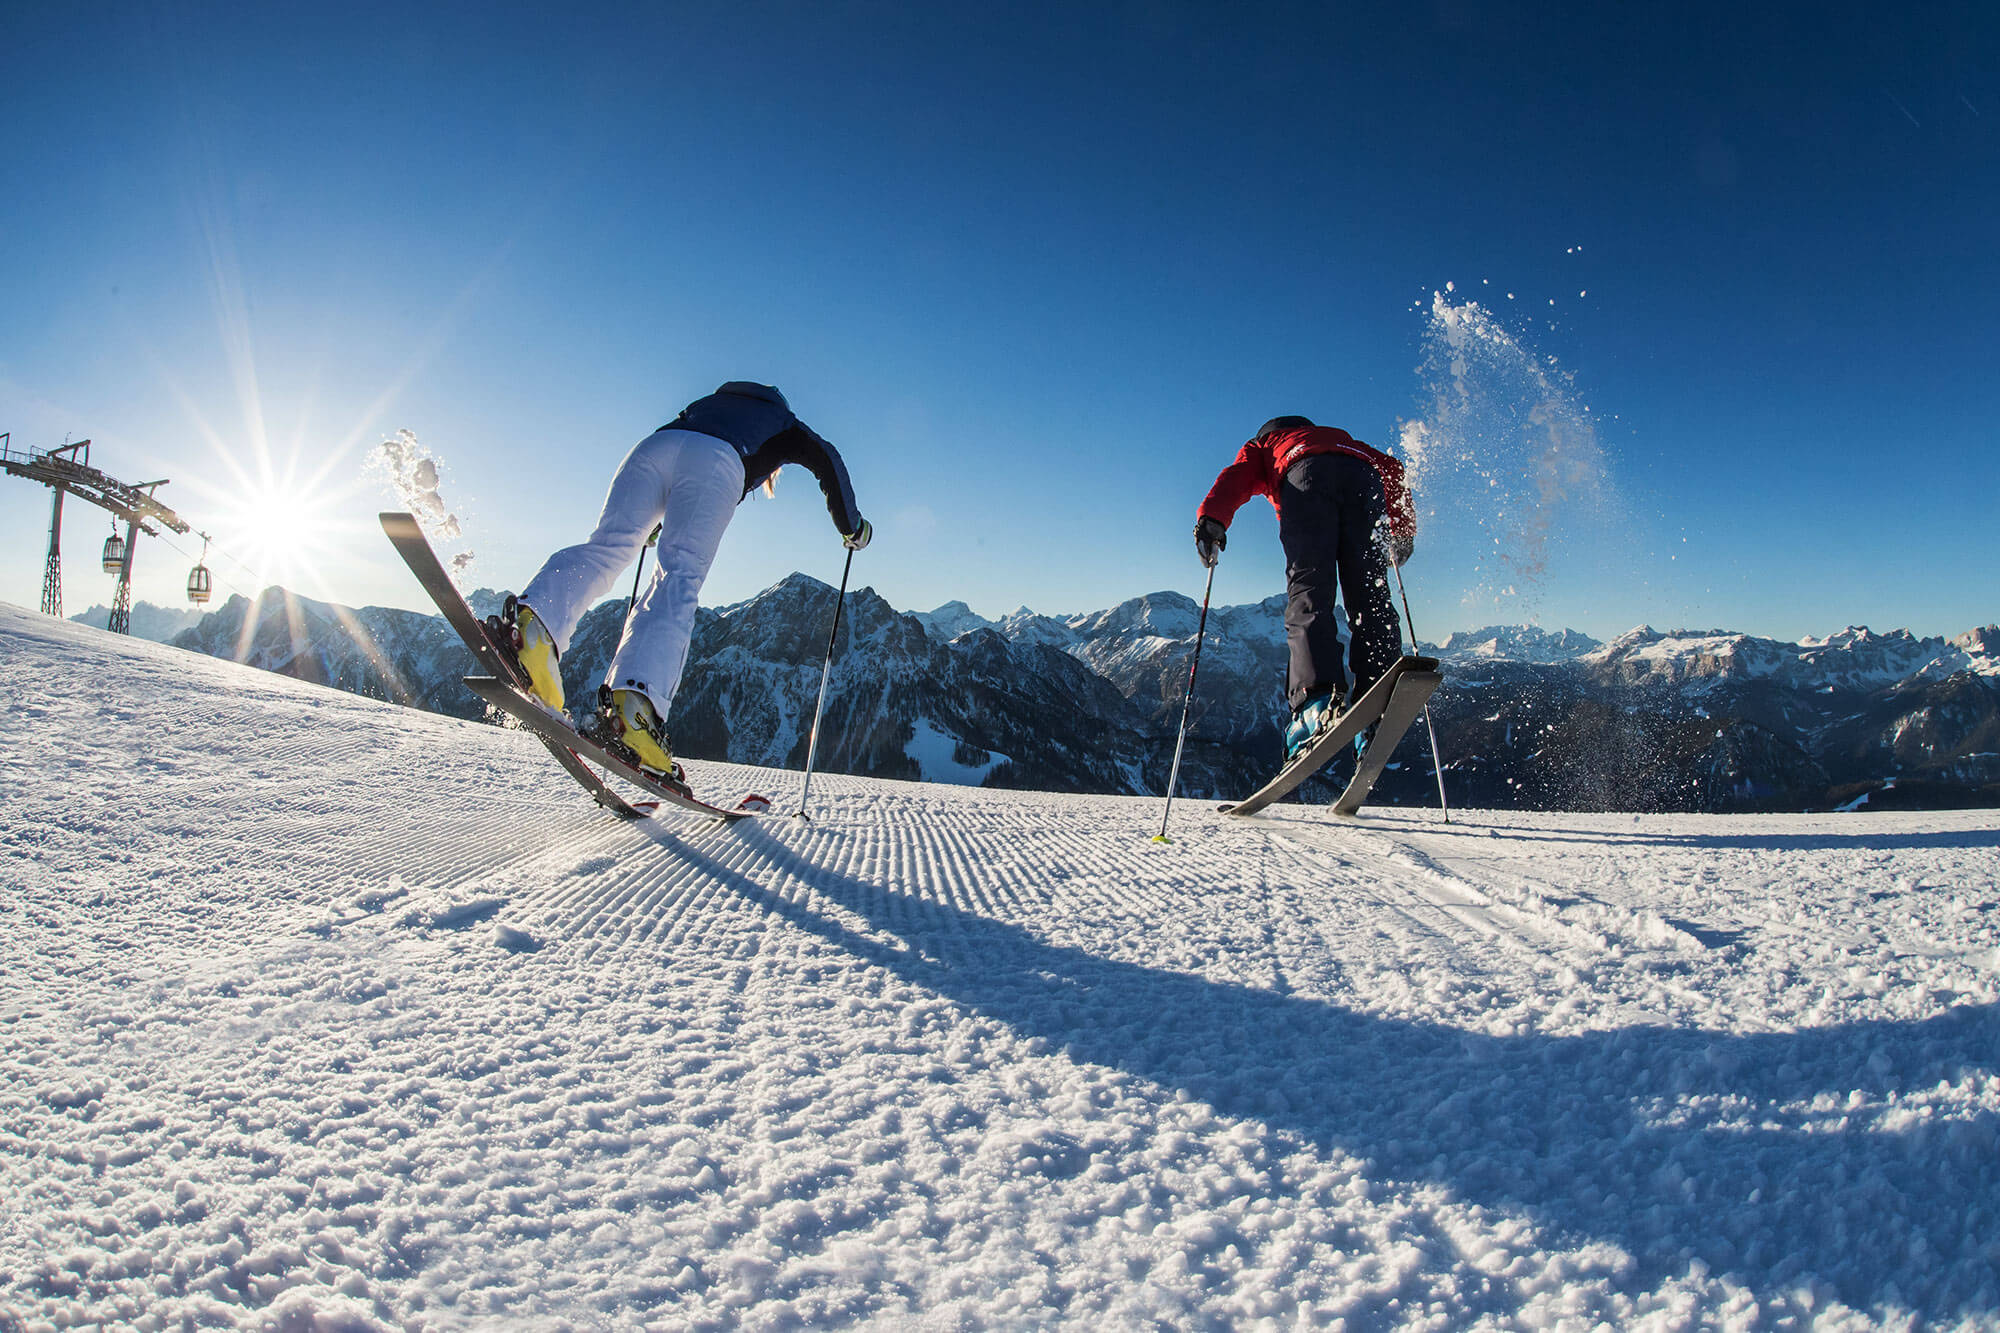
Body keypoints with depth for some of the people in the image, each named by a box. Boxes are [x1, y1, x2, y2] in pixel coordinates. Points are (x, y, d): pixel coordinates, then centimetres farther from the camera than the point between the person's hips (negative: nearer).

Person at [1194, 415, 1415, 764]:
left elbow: (1237, 476, 14)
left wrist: (1211, 517, -3)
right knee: (1369, 599, -3)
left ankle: (1317, 699, -36)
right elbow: (1391, 467, 33)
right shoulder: (1342, 438, 48)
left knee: (1308, 592, -15)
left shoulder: (1262, 445, 37)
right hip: (1362, 477, 3)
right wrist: (1403, 530, 33)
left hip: (1306, 474, -3)